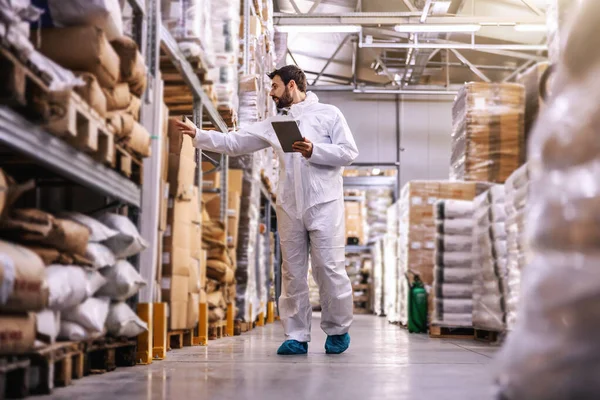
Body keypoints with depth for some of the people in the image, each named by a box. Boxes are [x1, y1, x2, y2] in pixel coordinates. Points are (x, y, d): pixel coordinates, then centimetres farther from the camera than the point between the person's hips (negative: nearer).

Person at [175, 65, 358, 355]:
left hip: (323, 204, -4)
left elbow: (349, 152, -3)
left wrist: (314, 151, -14)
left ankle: (338, 331, 11)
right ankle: (297, 336, 11)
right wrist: (198, 135, 6)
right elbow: (234, 143, 14)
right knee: (292, 272, 5)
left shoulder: (328, 114, 4)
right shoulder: (273, 124, 15)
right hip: (289, 206, 5)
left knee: (329, 268, -5)